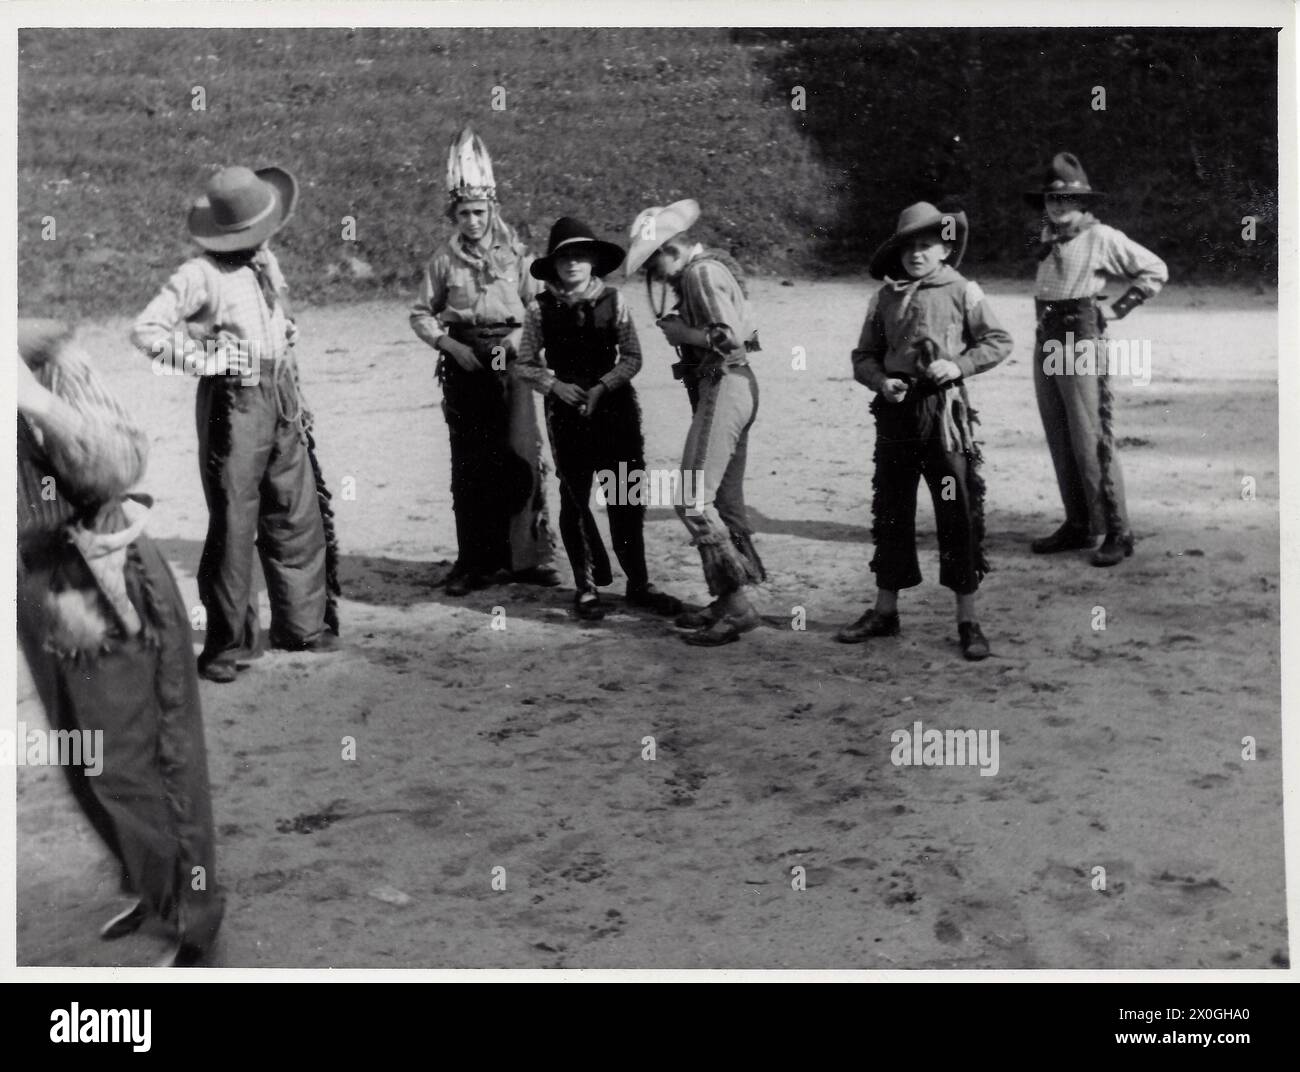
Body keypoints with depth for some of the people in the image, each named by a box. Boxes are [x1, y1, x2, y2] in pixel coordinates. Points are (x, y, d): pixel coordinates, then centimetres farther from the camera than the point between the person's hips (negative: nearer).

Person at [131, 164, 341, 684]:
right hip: (234, 403, -7)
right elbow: (145, 330, -13)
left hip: (283, 401, 7)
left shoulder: (267, 261, 11)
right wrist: (205, 359, -17)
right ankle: (228, 644, 9)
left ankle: (302, 625, 27)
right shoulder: (200, 275, -12)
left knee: (299, 516, 13)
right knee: (233, 524, -2)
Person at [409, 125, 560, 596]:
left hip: (509, 357, -1)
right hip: (463, 362, 1)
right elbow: (421, 314, 8)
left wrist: (517, 338, -10)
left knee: (521, 452, -8)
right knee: (469, 463, 4)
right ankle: (475, 560, 12)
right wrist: (452, 346, -6)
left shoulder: (515, 253, 3)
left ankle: (529, 555, 2)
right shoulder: (444, 259, 4)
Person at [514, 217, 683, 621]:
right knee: (575, 500, 5)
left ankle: (638, 584, 15)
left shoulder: (613, 301, 1)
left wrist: (601, 386, -12)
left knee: (628, 498, 2)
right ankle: (587, 588, 16)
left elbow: (632, 357, 0)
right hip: (566, 411, 0)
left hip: (614, 406, 1)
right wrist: (556, 385, -13)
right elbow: (523, 365, 3)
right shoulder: (541, 309, -1)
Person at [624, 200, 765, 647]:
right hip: (727, 388, 11)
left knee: (694, 499, -13)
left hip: (724, 387, -11)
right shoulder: (700, 271, 18)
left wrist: (680, 331, -12)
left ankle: (738, 604, -13)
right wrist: (680, 328, 6)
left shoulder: (703, 273, -13)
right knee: (725, 500, 13)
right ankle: (727, 600, 19)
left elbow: (730, 337, -22)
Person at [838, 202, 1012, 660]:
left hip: (944, 407, -4)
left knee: (958, 512, -2)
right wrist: (880, 381, -8)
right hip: (896, 408, 4)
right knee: (890, 510, 11)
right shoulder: (886, 296, 9)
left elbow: (999, 341, 2)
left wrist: (960, 365, -12)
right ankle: (885, 611, 24)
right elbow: (863, 356, 11)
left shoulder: (962, 292, 1)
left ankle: (968, 621, 7)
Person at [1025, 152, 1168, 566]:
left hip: (1082, 342, -7)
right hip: (1046, 342, 7)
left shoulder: (1103, 238, -7)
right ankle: (1078, 526, 18)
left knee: (1092, 442, -9)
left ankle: (1117, 532, -2)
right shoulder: (1048, 236, 13)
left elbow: (1155, 270, -3)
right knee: (1060, 443, 10)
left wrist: (1117, 308, -5)